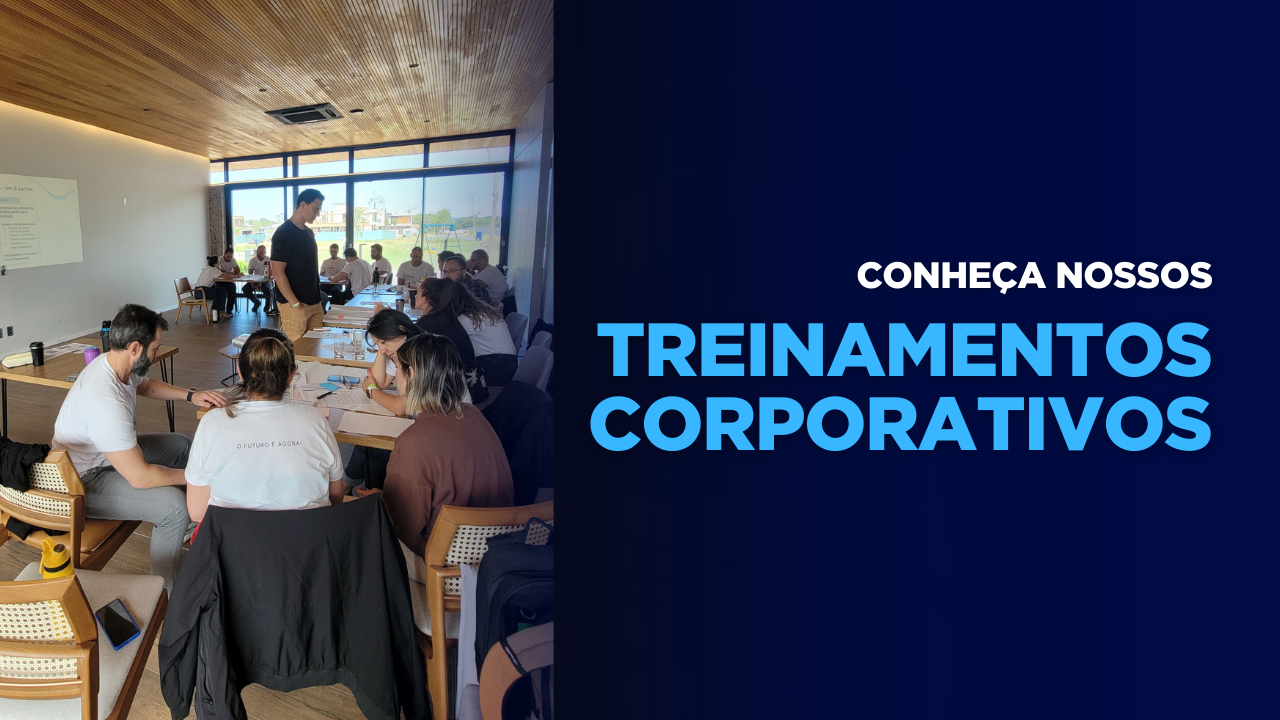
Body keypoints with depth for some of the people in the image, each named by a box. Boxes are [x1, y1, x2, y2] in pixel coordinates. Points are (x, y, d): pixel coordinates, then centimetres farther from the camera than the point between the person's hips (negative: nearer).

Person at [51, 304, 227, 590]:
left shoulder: (114, 363, -8)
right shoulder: (106, 400, -37)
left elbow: (145, 385, 20)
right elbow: (140, 477, -33)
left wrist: (191, 395, 5)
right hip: (83, 482, -10)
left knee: (183, 445, 16)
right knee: (175, 504, -26)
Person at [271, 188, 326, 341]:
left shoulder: (309, 233, 14)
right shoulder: (283, 233, -11)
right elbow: (278, 272, -16)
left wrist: (318, 297, 17)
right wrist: (294, 303, -18)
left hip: (314, 303, 8)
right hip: (295, 305, -8)